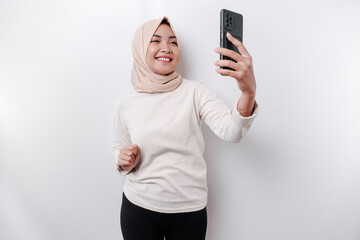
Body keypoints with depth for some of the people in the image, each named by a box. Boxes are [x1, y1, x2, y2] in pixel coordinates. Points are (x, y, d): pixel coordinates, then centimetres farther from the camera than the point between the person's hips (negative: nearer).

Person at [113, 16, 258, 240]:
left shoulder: (195, 92, -10)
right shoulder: (126, 104, -4)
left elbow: (231, 131, -24)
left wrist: (249, 92, -42)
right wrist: (123, 162, -10)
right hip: (138, 207, 1)